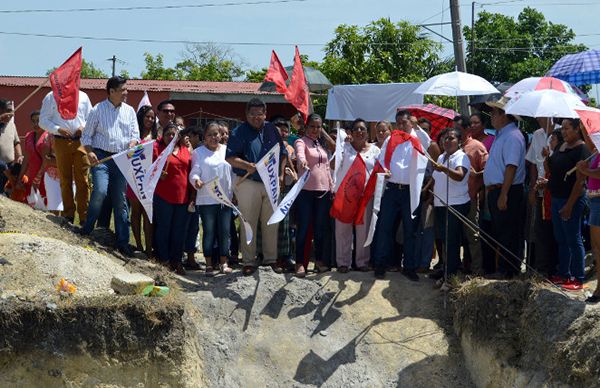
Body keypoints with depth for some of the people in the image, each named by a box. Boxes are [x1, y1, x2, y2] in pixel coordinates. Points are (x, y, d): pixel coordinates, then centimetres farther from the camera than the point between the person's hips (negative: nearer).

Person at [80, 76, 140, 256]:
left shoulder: (129, 111, 11)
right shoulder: (97, 110, 1)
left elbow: (135, 134, 12)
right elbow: (86, 135, 3)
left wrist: (131, 146, -10)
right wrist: (90, 152, -13)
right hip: (101, 156, -4)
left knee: (121, 200, 4)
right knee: (100, 191, -22)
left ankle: (123, 242, 9)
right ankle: (86, 231, -3)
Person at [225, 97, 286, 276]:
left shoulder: (272, 130, 9)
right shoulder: (239, 132, -4)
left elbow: (282, 154, 16)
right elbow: (230, 158, -9)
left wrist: (281, 174, 5)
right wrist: (246, 166, -25)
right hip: (248, 183, -4)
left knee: (271, 223, 9)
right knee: (248, 223, 1)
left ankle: (271, 258, 20)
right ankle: (249, 261, 8)